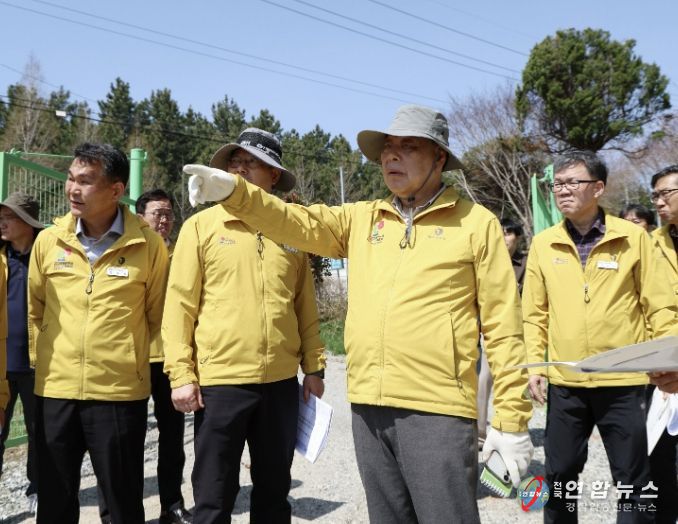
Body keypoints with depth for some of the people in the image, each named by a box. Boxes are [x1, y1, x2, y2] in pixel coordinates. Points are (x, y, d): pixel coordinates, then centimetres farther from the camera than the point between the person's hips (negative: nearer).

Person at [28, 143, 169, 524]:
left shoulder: (148, 244, -6)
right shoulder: (49, 240, 2)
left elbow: (157, 314, 4)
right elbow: (35, 309, 14)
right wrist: (43, 358, 12)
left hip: (120, 391, -3)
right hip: (55, 389, 3)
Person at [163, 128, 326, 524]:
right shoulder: (202, 225, 0)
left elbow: (306, 308, 12)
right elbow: (180, 305, -4)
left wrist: (313, 366, 7)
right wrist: (181, 375, -9)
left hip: (281, 382, 3)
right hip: (219, 381, -3)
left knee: (274, 491, 16)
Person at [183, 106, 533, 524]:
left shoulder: (476, 223, -1)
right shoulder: (361, 219, 12)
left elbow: (502, 328, -3)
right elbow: (297, 223, 1)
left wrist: (512, 419, -6)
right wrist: (233, 190, -16)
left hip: (437, 410, -4)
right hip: (369, 407, 5)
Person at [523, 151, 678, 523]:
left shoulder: (633, 237, -1)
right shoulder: (543, 244, 4)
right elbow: (535, 313, 7)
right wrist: (535, 366, 0)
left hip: (623, 380, -2)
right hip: (564, 382, 2)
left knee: (633, 478, 8)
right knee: (559, 473, 13)